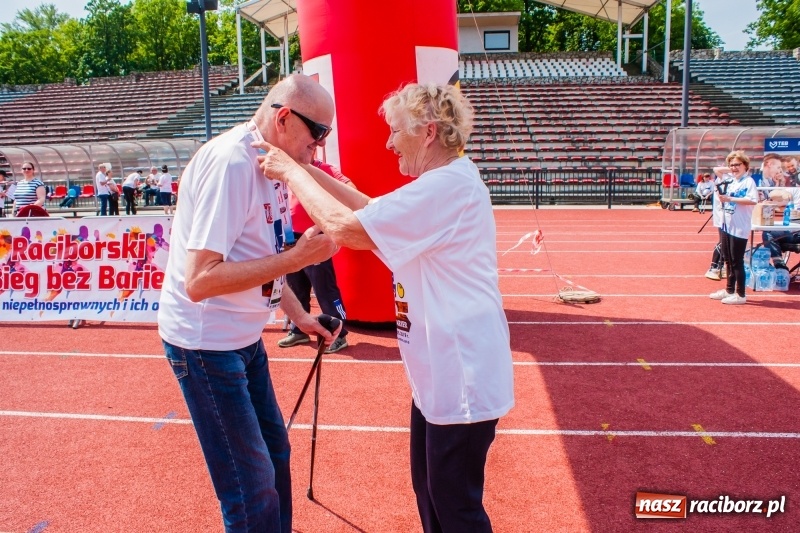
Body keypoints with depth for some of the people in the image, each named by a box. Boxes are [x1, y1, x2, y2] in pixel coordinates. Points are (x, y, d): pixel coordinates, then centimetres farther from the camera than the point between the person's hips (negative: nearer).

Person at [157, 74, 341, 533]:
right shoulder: (231, 162, -23)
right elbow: (200, 280, -29)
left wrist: (299, 315, 10)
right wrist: (298, 257, -28)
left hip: (244, 336, 9)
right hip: (207, 342, -9)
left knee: (275, 453, 21)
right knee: (252, 490, 1)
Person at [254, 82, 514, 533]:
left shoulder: (447, 186, -23)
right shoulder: (446, 181, 11)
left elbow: (345, 228, -26)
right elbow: (372, 212, 12)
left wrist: (292, 172, -13)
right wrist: (310, 172, 5)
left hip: (462, 377, -10)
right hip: (440, 372, 10)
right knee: (429, 490, 22)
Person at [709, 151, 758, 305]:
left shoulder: (748, 181, -9)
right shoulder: (729, 179, 11)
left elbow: (753, 200, -23)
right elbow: (716, 169, 24)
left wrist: (730, 198, -22)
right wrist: (730, 170, 11)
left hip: (740, 228, -7)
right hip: (727, 226, 7)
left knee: (737, 261, -2)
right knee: (729, 260, 16)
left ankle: (740, 295, 6)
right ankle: (729, 290, 27)